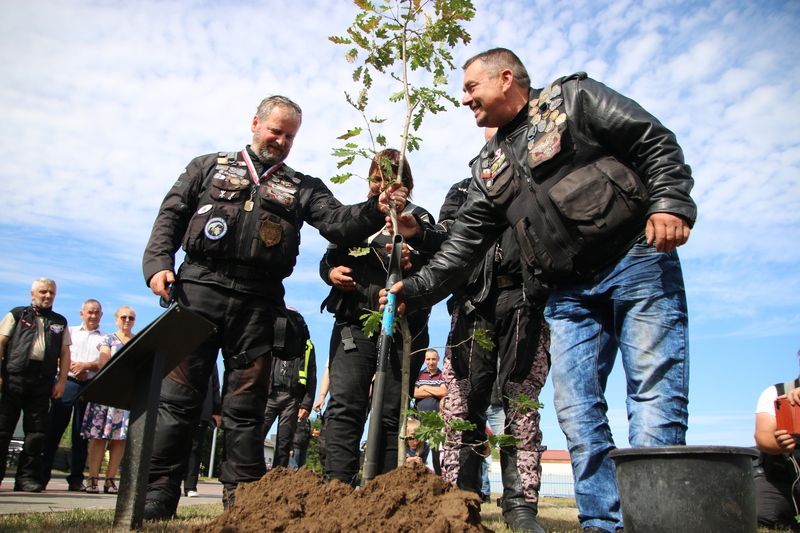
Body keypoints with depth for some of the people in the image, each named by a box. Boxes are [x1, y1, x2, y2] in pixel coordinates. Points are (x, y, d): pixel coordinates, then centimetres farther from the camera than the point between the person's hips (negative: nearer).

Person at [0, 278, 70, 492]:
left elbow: (65, 353, 13)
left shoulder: (60, 322, 17)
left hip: (42, 382, 2)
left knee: (36, 431, 2)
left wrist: (61, 381, 3)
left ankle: (27, 477, 8)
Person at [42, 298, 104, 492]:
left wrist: (86, 365, -14)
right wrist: (71, 367, -10)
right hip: (67, 383, 0)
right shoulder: (70, 332, 17)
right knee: (54, 428, -3)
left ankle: (76, 478, 6)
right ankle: (42, 474, 4)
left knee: (81, 433, 2)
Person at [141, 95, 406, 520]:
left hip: (258, 301, 1)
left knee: (245, 407, 4)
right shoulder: (209, 167, 20)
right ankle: (156, 497, 7)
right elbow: (171, 214, 13)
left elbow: (338, 223, 3)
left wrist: (375, 210, -17)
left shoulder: (303, 187, 19)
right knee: (178, 396, -2)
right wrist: (158, 262, -3)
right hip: (198, 288, 0)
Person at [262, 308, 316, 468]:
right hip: (269, 395, 1)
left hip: (292, 399, 0)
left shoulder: (306, 347, 14)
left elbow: (311, 379, 8)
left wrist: (306, 405, -3)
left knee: (284, 443, -1)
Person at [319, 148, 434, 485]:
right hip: (354, 324, 2)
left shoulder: (419, 218, 11)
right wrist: (331, 272, 0)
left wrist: (411, 265, -24)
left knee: (391, 414, 1)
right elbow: (328, 259, 24)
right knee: (344, 406, -11)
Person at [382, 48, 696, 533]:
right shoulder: (489, 169, 18)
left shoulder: (573, 97, 5)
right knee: (577, 410, -1)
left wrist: (669, 203, -17)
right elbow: (464, 244, 12)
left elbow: (656, 142, -1)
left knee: (654, 393, -8)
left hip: (637, 259, -5)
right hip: (569, 293, 6)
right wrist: (417, 290, 3)